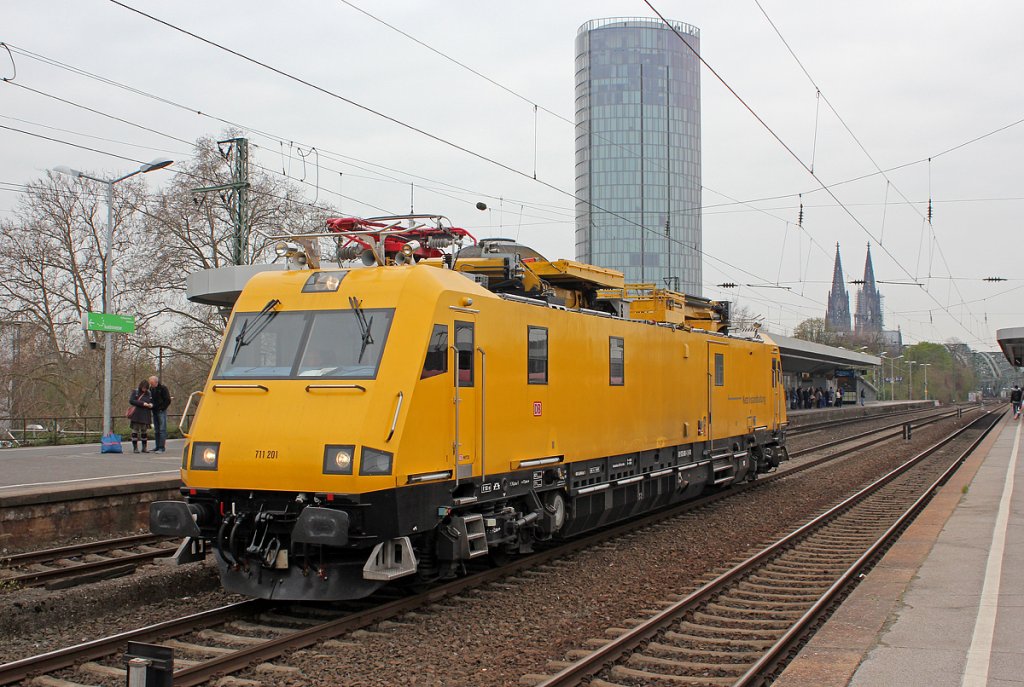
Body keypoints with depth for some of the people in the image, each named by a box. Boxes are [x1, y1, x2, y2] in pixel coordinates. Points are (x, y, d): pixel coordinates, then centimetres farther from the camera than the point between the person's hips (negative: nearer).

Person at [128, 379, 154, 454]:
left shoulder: (149, 393, 12)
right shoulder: (135, 392, 1)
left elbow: (152, 402, 19)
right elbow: (131, 401, -11)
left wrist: (151, 405, -7)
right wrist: (142, 403, -19)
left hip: (145, 416, 4)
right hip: (136, 415, -3)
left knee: (144, 431, 6)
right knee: (135, 431, -2)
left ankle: (144, 448, 13)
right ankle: (135, 448, 2)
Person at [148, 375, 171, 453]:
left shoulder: (163, 388, -11)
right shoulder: (151, 388, 10)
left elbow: (168, 400, -10)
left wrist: (161, 408, -11)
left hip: (161, 411, -8)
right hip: (155, 411, 8)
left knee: (162, 429, -9)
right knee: (156, 430, 10)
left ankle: (162, 447, -10)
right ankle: (157, 446, 15)